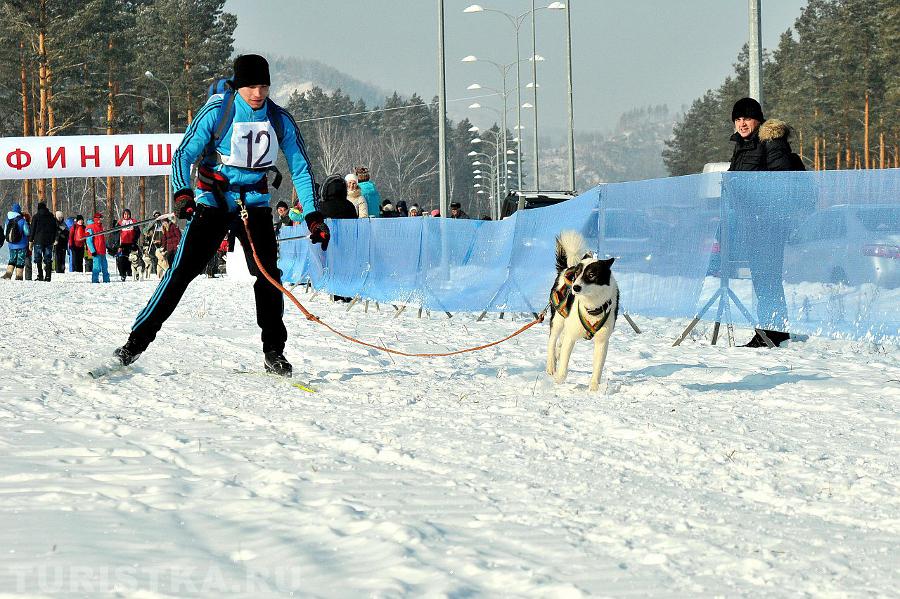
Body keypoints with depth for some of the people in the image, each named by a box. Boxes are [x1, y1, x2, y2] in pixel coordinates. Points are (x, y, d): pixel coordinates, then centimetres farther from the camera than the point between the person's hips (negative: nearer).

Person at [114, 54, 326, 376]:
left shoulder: (280, 120, -5)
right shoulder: (217, 111, -15)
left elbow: (301, 169, 1)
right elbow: (184, 154, -14)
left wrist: (314, 216, -8)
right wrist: (182, 193, -32)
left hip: (254, 202, 3)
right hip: (213, 201, -2)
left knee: (268, 274, -11)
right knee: (182, 270, -11)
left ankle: (274, 352, 1)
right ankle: (137, 340, -6)